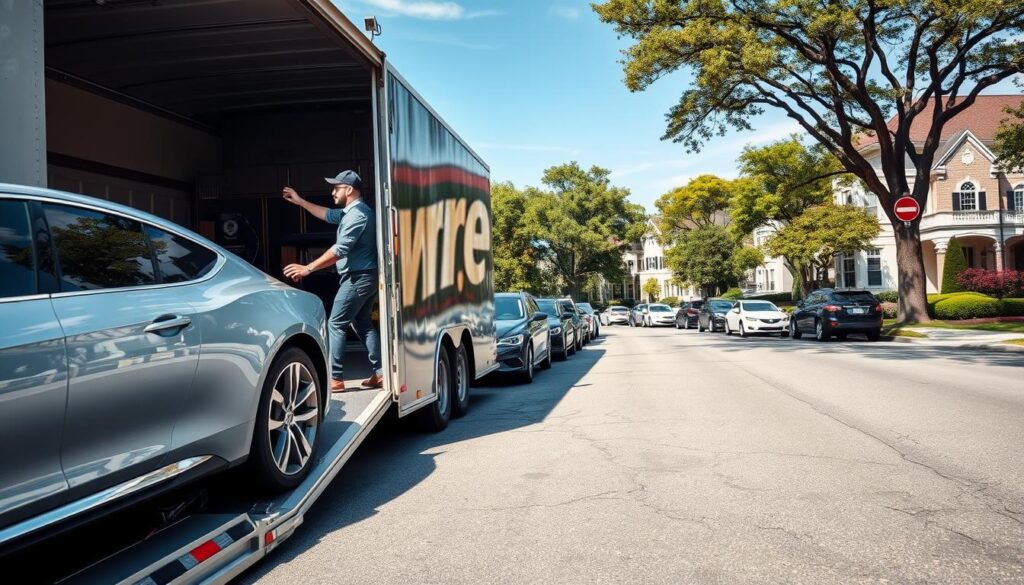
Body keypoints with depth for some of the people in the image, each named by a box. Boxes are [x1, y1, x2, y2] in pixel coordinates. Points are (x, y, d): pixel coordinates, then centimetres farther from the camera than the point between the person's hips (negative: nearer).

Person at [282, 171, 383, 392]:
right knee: (363, 324, 14)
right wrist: (300, 201, 30)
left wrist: (308, 268, -26)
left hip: (357, 278, -11)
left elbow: (340, 250, -25)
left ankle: (335, 378, -4)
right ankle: (380, 373, 12)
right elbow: (328, 215, 32)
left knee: (336, 325, -6)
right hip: (364, 277, 11)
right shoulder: (352, 212, 15)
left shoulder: (357, 214, -18)